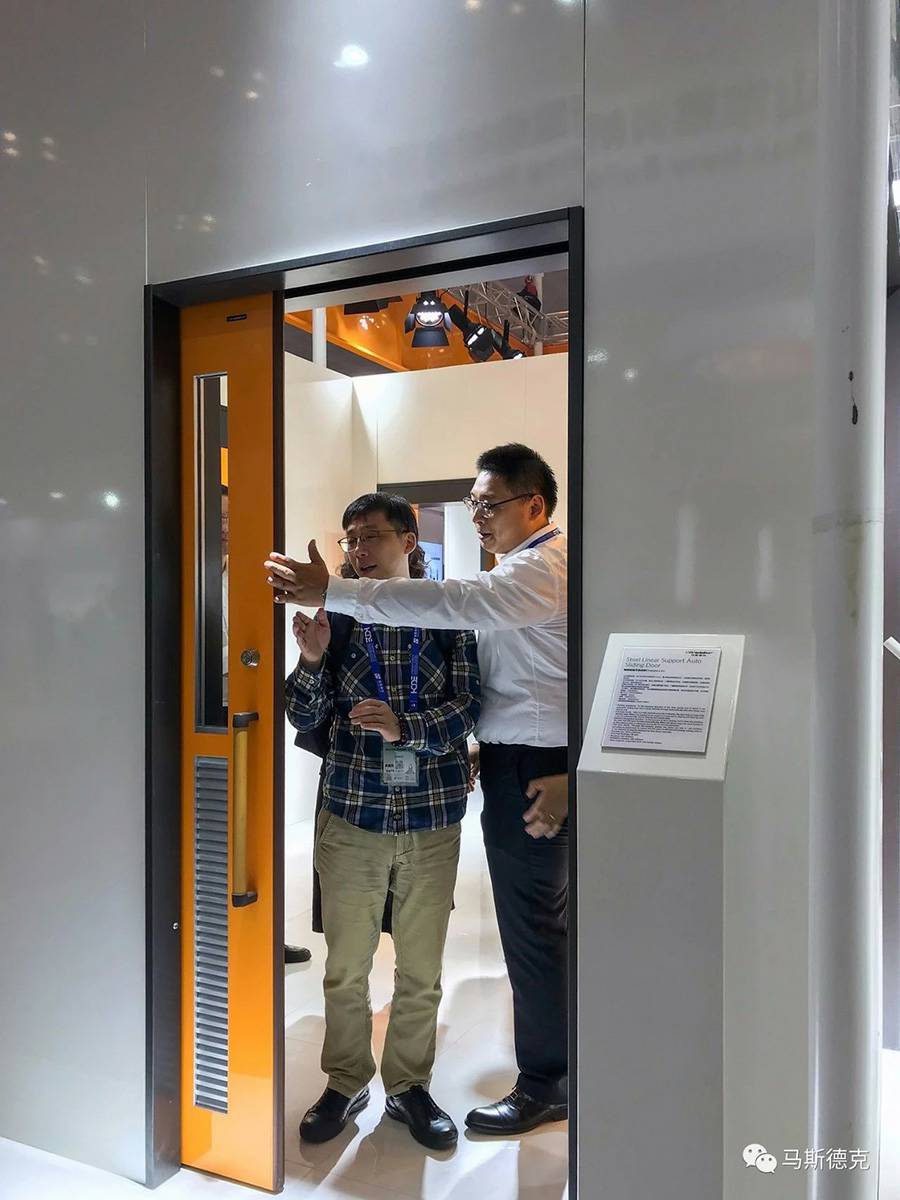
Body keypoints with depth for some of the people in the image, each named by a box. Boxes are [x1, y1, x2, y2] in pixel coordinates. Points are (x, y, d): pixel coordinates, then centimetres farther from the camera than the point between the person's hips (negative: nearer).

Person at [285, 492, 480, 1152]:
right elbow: (306, 719, 1)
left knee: (421, 970, 14)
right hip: (351, 813, 1)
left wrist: (404, 726, -22)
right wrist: (312, 659, -17)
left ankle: (409, 1085, 34)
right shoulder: (336, 616, 2)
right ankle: (347, 1084, 34)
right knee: (346, 967, 12)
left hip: (431, 816, 0)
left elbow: (469, 703, -6)